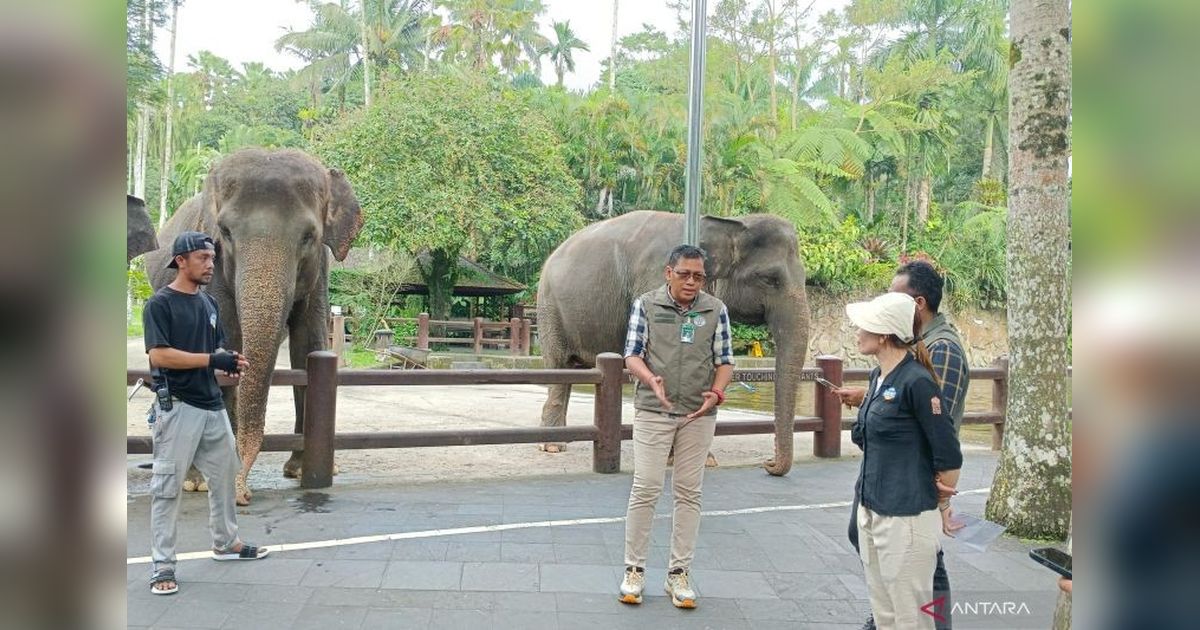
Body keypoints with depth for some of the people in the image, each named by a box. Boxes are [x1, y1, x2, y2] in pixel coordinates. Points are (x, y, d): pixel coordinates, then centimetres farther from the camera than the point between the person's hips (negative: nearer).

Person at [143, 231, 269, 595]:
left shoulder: (209, 303, 13)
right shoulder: (160, 304, -9)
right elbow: (158, 355, -19)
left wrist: (231, 364, -3)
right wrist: (212, 359, -21)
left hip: (212, 405, 8)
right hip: (177, 407, -8)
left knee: (224, 477, 16)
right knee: (167, 487, -1)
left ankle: (226, 543, 32)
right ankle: (162, 565, 7)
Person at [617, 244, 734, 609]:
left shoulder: (716, 310, 2)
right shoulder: (646, 305, -2)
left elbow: (724, 360, 5)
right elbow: (632, 355, -4)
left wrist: (717, 392, -14)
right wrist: (651, 380, -23)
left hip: (698, 415, 2)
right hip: (653, 411, -2)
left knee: (688, 493, 7)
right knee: (645, 489, -2)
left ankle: (680, 573, 18)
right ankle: (634, 569, 12)